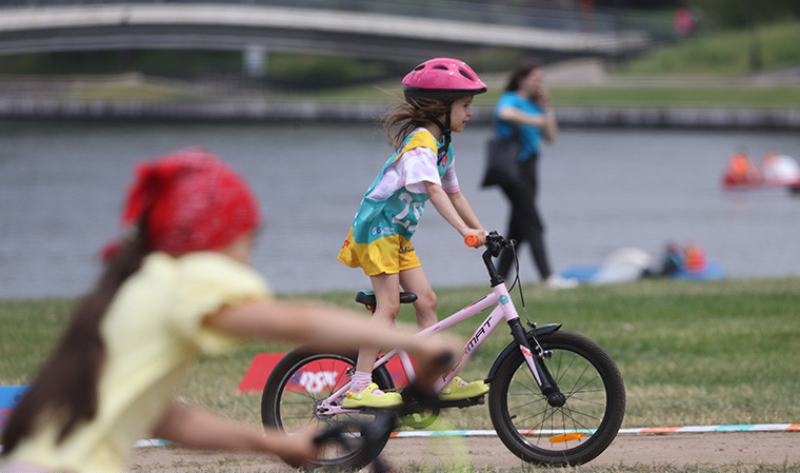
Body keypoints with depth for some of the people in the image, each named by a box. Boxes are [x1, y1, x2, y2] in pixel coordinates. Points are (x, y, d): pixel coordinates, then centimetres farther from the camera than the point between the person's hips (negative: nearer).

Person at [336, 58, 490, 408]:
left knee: (426, 301, 4)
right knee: (389, 304, -14)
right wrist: (465, 231, -41)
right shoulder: (420, 143, -21)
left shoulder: (442, 145, 12)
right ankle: (359, 388, -16)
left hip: (399, 233, 9)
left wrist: (481, 231, 13)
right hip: (376, 226, -9)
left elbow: (453, 194, 18)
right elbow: (433, 191, -32)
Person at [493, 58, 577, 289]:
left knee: (518, 229, 9)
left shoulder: (533, 105, 17)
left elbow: (551, 137, 15)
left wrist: (546, 107, 7)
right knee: (533, 226, -14)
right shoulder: (510, 100, -9)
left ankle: (500, 279, 14)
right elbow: (505, 113, -35)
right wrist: (533, 120, -34)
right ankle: (548, 277, -19)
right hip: (513, 170, -9)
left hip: (528, 170, 9)